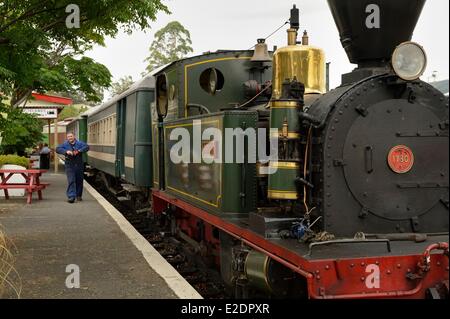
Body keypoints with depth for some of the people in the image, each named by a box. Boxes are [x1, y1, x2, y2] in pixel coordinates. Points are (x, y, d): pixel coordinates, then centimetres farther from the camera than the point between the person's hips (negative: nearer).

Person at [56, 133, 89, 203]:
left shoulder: (79, 143, 2)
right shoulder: (65, 144, 2)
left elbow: (87, 147, -12)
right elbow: (58, 149, -9)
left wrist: (79, 151, -26)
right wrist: (66, 151, -24)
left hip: (79, 165, 2)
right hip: (70, 166, -1)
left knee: (79, 181, 10)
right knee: (71, 181, -10)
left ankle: (79, 195, 26)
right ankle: (71, 197, -11)